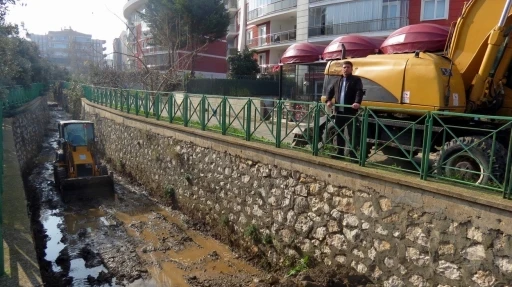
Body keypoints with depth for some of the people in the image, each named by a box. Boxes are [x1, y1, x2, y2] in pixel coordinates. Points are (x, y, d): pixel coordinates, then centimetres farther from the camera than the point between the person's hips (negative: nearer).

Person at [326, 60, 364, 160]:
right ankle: (340, 153, 23)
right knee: (339, 133, 12)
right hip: (339, 111, 6)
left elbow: (360, 92, -14)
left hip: (350, 111, -6)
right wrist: (329, 100, 2)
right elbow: (330, 90, 21)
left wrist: (357, 102, -31)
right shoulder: (338, 81, 17)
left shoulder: (356, 80, 0)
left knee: (352, 134, -3)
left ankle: (353, 155, 0)